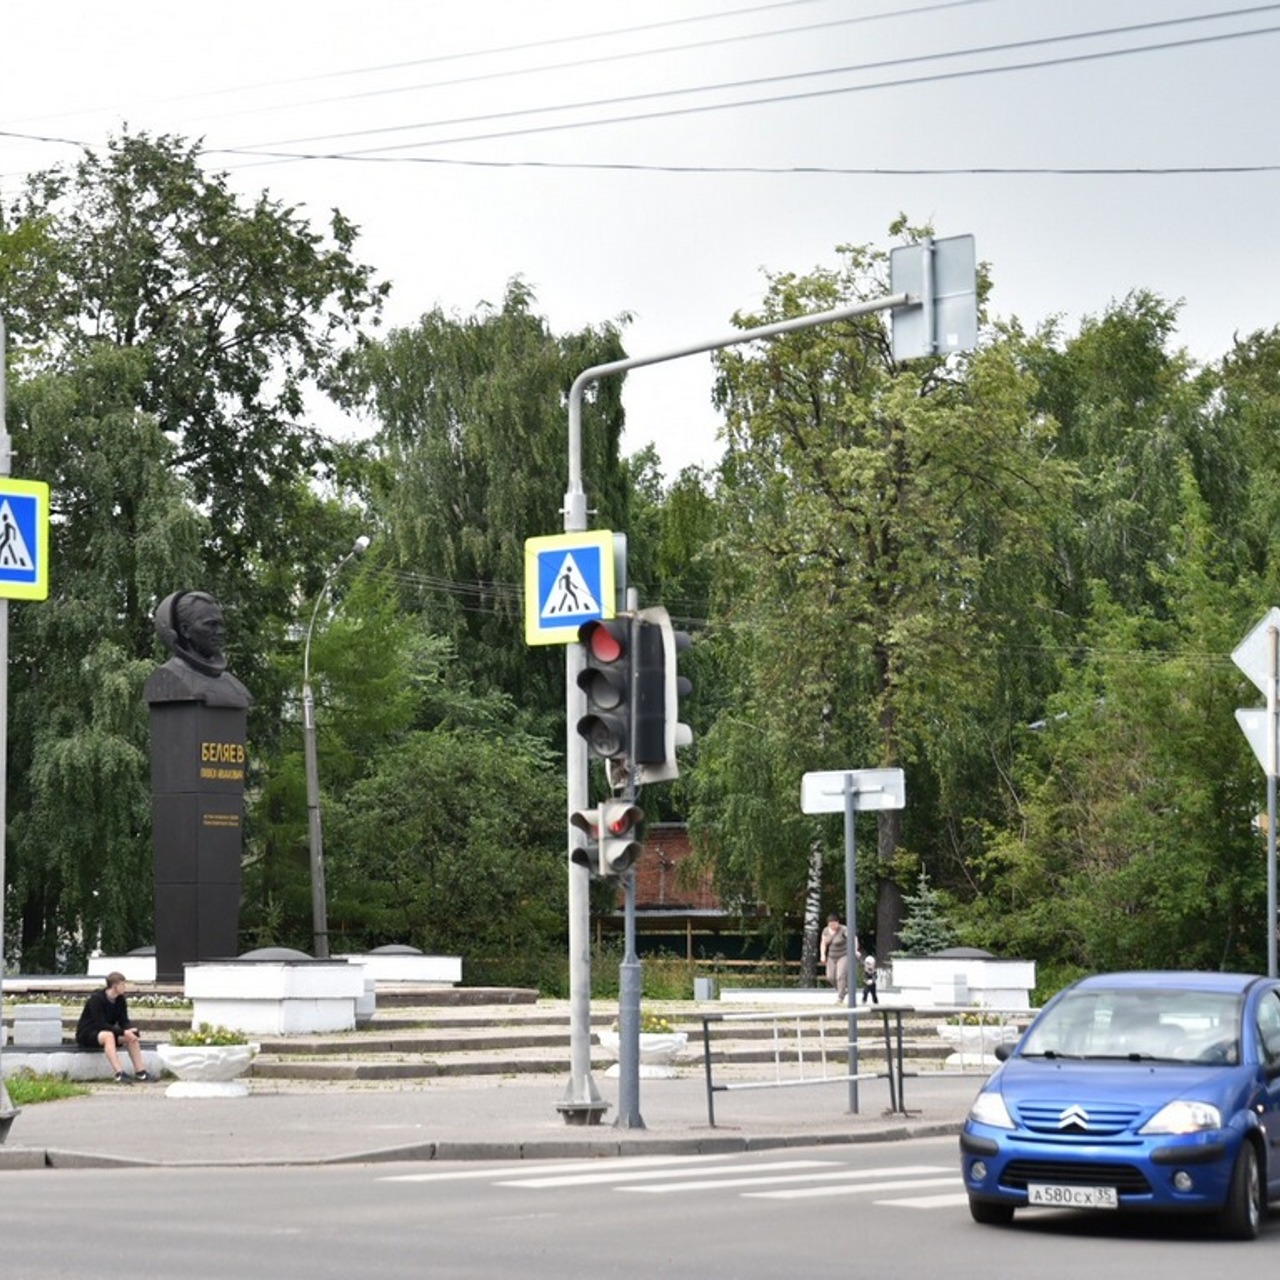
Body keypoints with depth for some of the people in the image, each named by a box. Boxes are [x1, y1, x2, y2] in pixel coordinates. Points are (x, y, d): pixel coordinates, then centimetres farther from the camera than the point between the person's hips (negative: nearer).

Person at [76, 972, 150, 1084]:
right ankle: (119, 1074, -48)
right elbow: (100, 1024, -27)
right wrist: (123, 1032, -32)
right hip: (87, 1034, -7)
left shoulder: (120, 1000, 1)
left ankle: (140, 1071, -18)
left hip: (107, 1031, 7)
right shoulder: (96, 999, -21)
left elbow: (124, 1021, 0)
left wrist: (130, 1030, -25)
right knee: (108, 1035, -38)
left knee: (131, 1036, -16)